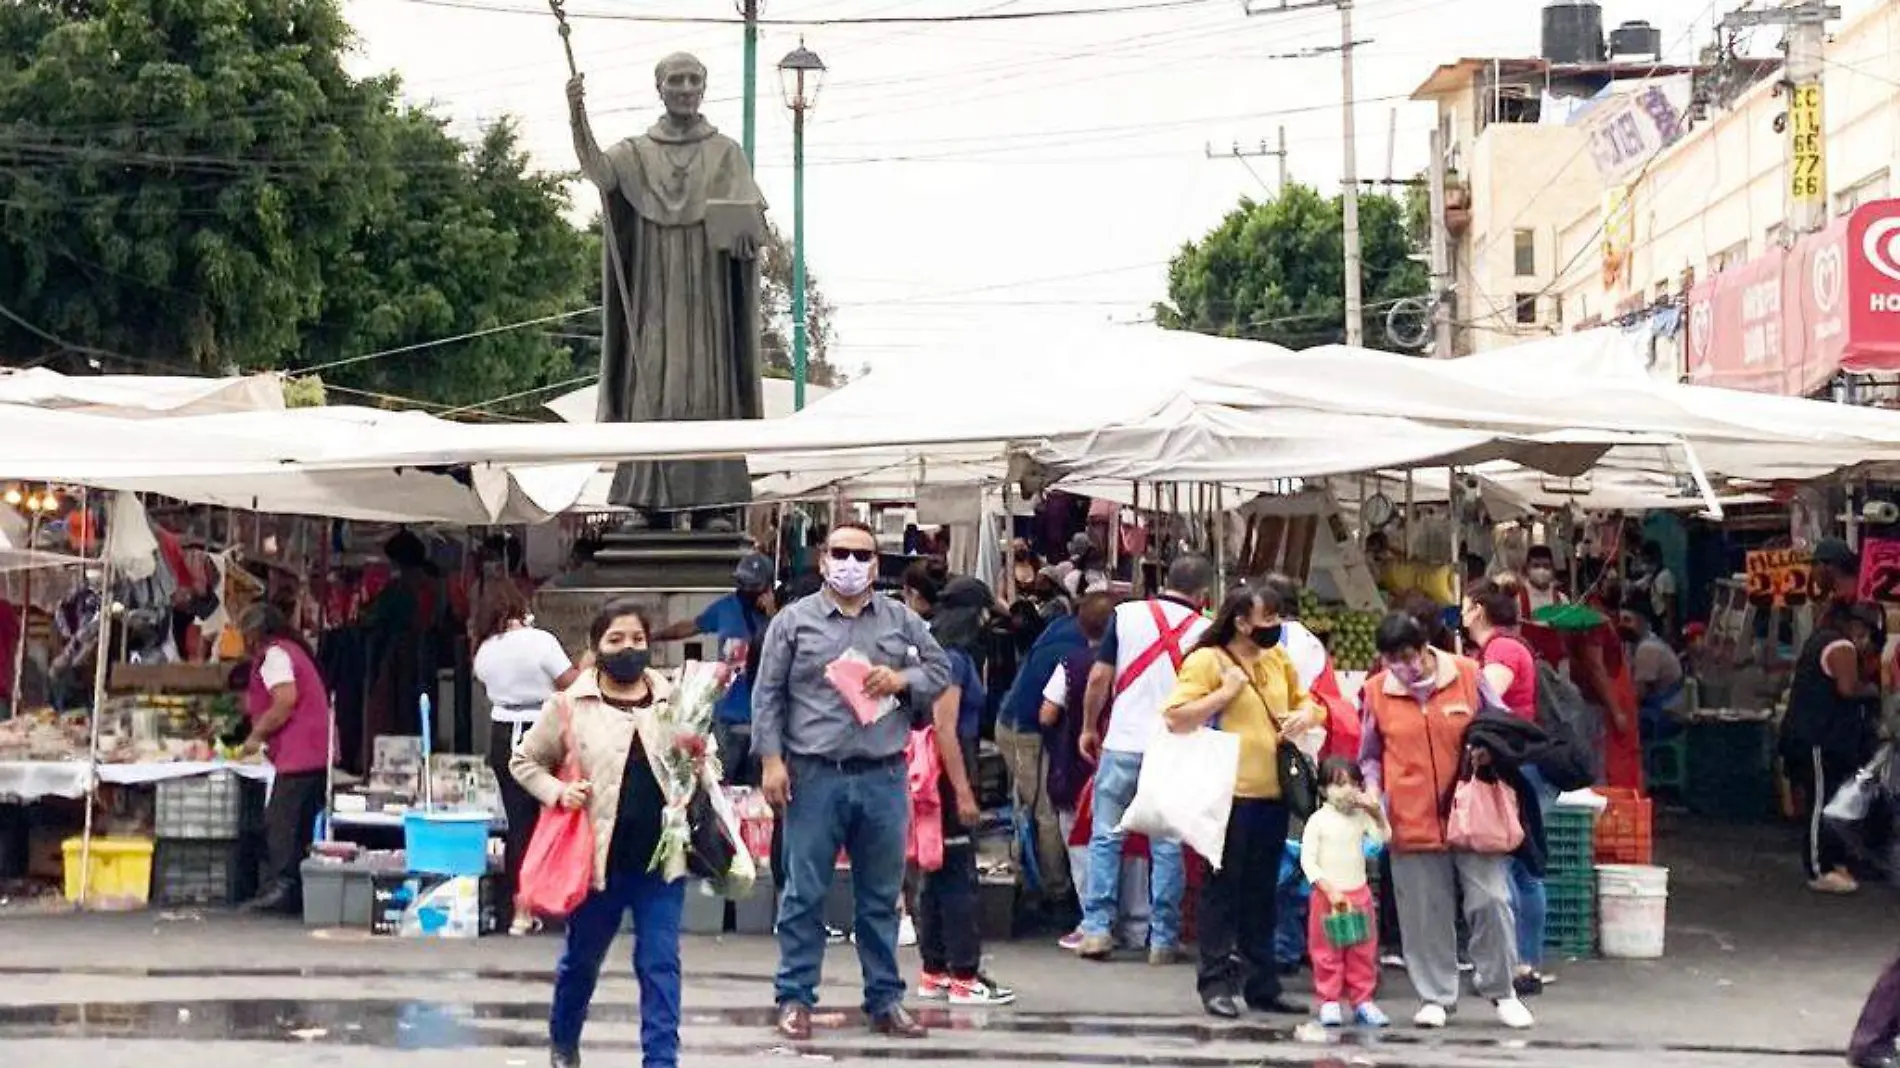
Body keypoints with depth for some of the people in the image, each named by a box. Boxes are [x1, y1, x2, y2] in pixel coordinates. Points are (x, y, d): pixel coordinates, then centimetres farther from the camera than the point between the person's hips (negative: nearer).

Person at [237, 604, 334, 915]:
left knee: (280, 822, -9)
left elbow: (286, 700, -18)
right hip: (317, 755, 10)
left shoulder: (274, 654, -5)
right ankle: (298, 891, 9)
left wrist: (257, 735, -7)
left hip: (298, 756, -10)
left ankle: (280, 887, -12)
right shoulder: (293, 649, 25)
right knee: (303, 825, 9)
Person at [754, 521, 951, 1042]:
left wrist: (902, 679, -6)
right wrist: (772, 760, -6)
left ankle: (885, 999, 21)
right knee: (804, 894, 3)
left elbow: (941, 669, 14)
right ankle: (795, 998, 13)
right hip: (814, 777, -2)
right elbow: (768, 695, 2)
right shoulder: (793, 621, 3)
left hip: (883, 778, 2)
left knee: (881, 896, 10)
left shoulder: (902, 620, 9)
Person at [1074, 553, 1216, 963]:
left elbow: (1099, 677, 0)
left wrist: (1089, 728, 11)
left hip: (1122, 744, 0)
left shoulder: (1127, 614, 0)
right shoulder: (1205, 630, -1)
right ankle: (1163, 939, 10)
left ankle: (1096, 928, 7)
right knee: (1167, 847, 7)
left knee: (1105, 838, 9)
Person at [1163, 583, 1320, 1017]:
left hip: (1273, 793, 7)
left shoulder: (1279, 660, 14)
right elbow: (1175, 718, -16)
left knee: (1263, 894, 13)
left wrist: (1306, 715, 4)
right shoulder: (1206, 661, -7)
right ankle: (1216, 982, 6)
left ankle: (1261, 984, 20)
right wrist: (1226, 691, -18)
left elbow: (1307, 703, 27)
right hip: (1228, 794, -7)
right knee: (1223, 890, 0)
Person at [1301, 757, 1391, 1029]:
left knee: (1363, 951, 7)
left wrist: (1376, 811, -15)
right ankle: (1329, 1002, 8)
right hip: (1327, 894, -4)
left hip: (1359, 894, 4)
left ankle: (1362, 1001, 14)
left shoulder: (1361, 817, 4)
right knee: (1327, 952, 1)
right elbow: (1307, 860, -11)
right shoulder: (1319, 820, -8)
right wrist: (1330, 890, -17)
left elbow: (1384, 838, -8)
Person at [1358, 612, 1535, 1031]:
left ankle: (1502, 991, 16)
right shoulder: (1377, 690, 1)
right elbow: (1370, 755, 11)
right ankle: (1436, 997, 19)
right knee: (1426, 914, 5)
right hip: (1411, 821, 1)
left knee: (1490, 901, -1)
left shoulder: (1468, 675, -2)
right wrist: (1372, 787, -6)